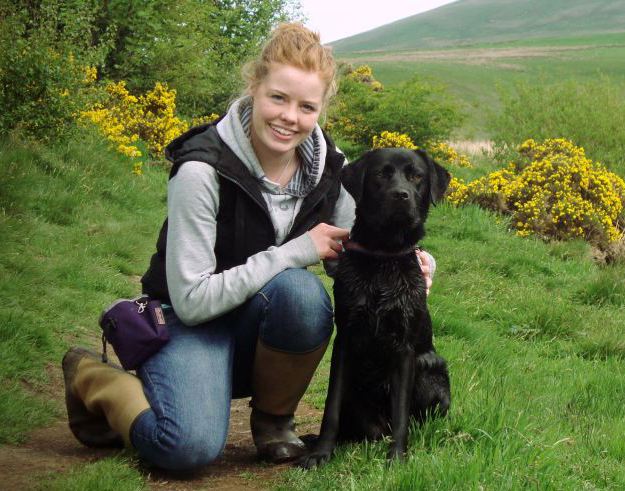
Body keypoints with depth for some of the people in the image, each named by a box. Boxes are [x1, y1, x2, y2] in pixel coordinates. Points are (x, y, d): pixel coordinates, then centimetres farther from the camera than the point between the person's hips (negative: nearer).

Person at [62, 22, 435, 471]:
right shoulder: (203, 170, -23)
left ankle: (273, 418, -4)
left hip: (263, 327, 4)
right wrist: (296, 252, -27)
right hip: (189, 325, -4)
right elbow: (193, 300, -25)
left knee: (302, 291, -32)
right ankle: (94, 379, 1)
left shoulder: (326, 167, -7)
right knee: (191, 446, -33)